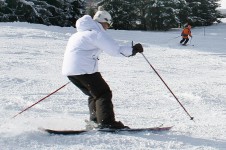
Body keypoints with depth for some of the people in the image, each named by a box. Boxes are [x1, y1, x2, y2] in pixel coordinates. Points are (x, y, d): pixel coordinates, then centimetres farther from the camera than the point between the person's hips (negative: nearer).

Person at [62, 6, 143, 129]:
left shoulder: (82, 32, 23)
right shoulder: (97, 33, -7)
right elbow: (115, 50, -12)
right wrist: (132, 50, -5)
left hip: (68, 69, 9)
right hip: (84, 68, -9)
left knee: (94, 94, 20)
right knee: (103, 93, -5)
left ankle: (95, 120, 16)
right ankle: (106, 123, -13)